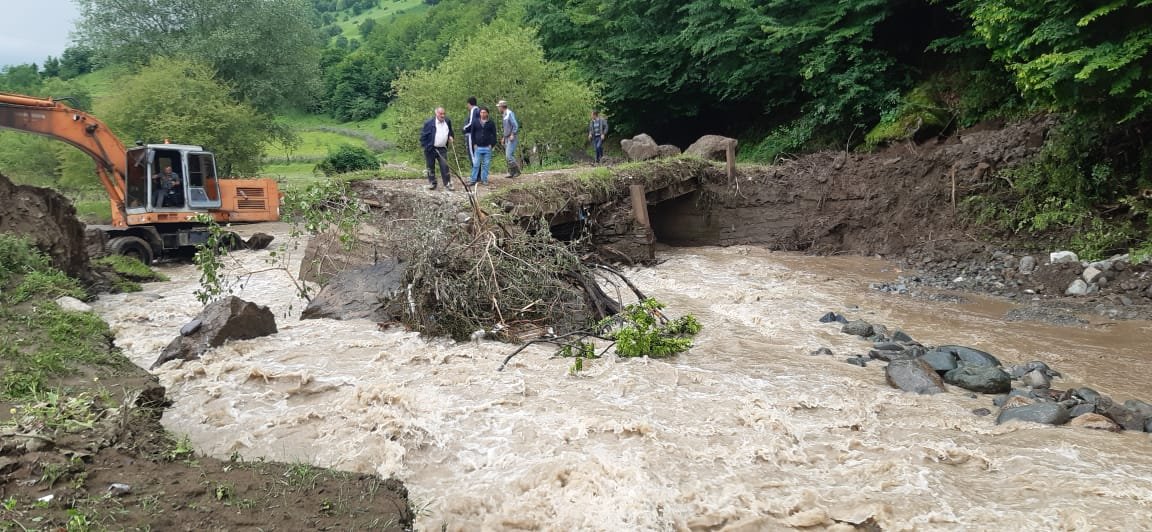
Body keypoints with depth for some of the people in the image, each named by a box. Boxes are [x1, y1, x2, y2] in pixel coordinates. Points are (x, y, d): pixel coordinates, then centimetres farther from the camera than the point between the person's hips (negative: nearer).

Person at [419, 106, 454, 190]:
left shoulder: (448, 121, 4)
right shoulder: (429, 122, -11)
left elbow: (450, 131, 22)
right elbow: (423, 135, -8)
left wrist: (450, 136, 2)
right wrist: (425, 146, -13)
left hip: (442, 149, 3)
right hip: (430, 148, -3)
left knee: (445, 166, -3)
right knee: (431, 167, 6)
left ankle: (447, 183, 2)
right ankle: (432, 183, 18)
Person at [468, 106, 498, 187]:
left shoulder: (491, 123, 4)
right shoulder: (476, 122, 7)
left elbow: (494, 135, 4)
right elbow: (473, 134, 10)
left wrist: (492, 144, -5)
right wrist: (474, 143, 1)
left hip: (487, 147, 0)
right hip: (478, 147, 0)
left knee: (486, 165, 3)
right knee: (476, 164, -1)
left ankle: (484, 180, 11)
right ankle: (473, 180, 2)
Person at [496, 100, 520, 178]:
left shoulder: (510, 113, -11)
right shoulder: (504, 115, 18)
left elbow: (515, 125, -17)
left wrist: (512, 135, -21)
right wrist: (504, 137, 23)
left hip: (512, 138, -9)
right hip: (507, 138, 9)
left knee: (509, 155, -16)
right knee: (508, 156, 5)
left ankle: (517, 171, -10)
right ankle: (511, 172, 6)